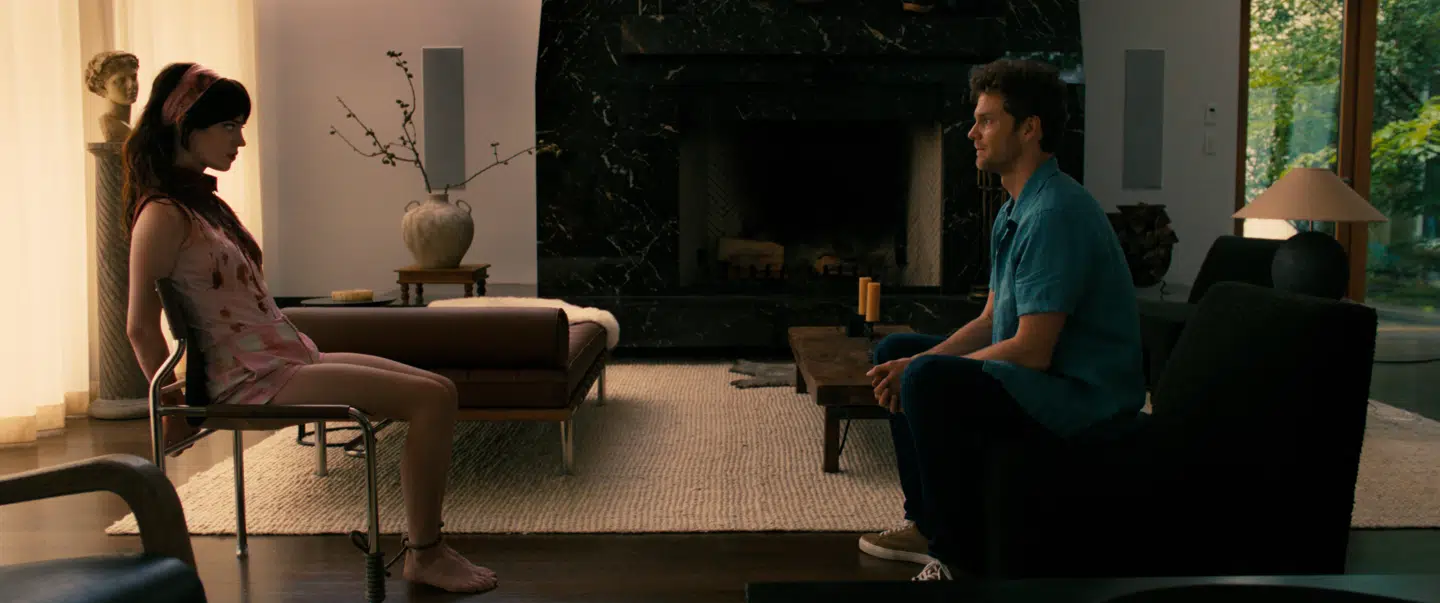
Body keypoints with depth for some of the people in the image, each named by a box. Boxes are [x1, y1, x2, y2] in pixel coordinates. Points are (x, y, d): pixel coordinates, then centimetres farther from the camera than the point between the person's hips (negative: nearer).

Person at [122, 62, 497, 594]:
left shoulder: (204, 202, 17)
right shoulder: (163, 215, -12)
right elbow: (141, 326, -14)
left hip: (291, 356, 9)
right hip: (254, 377, -9)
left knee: (440, 391, 1)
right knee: (430, 399, -17)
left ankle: (424, 546, 5)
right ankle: (425, 556, -5)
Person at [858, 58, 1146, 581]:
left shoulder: (1055, 214, -22)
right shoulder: (1014, 211, 12)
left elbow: (1032, 351, -26)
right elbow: (990, 322, 13)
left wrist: (918, 369, -16)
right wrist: (911, 364, -3)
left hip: (1081, 397, -11)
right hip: (1039, 378, 11)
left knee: (929, 382, -30)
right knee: (894, 350, 14)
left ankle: (958, 557, -15)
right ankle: (927, 523, 17)